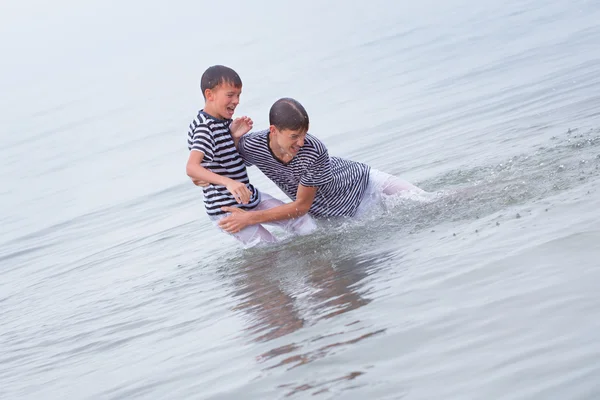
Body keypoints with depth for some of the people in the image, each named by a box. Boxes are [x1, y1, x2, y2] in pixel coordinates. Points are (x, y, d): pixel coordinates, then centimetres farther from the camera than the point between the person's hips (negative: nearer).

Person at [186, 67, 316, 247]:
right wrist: (228, 182, -49)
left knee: (307, 226, 5)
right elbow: (191, 167, -36)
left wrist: (235, 136, -7)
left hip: (250, 196, 9)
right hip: (226, 209, -9)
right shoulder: (204, 129, -21)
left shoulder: (224, 121, 7)